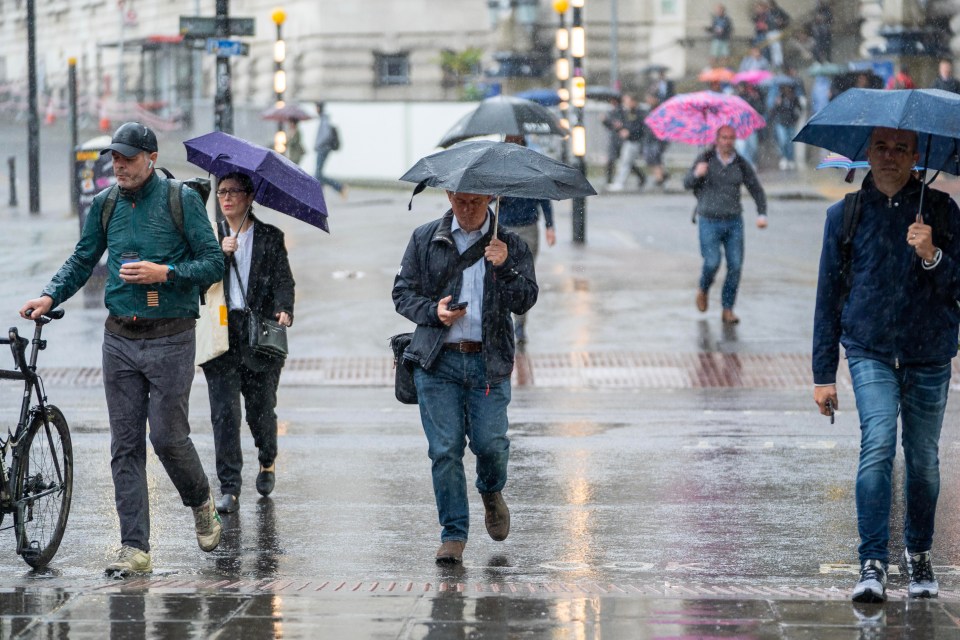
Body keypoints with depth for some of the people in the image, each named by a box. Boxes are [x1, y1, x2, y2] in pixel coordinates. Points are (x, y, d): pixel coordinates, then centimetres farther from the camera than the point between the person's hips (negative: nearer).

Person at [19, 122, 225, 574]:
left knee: (168, 435, -5)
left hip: (170, 339, -4)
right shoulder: (104, 204, 8)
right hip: (120, 338, 4)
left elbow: (214, 264, -5)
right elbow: (82, 261, 15)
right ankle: (135, 549, 2)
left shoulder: (181, 200, -4)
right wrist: (50, 296, -2)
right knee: (125, 445, 1)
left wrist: (163, 273, -17)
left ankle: (201, 504, 26)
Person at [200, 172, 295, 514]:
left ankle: (268, 461, 36)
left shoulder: (270, 238, 8)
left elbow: (283, 280, 1)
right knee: (224, 412, -7)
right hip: (221, 333, 1)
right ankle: (229, 489, -4)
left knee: (261, 407, 4)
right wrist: (218, 253, -14)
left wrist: (284, 310, -17)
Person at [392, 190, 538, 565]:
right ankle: (453, 534, 4)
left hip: (488, 362, 0)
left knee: (490, 443, -7)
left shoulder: (509, 245, 8)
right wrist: (433, 311, -8)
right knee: (445, 449, -5)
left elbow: (525, 301, 0)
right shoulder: (425, 240, 9)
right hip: (437, 362, 0)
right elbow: (402, 292, 11)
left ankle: (491, 493, 28)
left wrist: (505, 267, -17)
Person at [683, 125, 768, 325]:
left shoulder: (741, 164, 3)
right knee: (712, 263, -12)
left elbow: (757, 190, 8)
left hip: (734, 221, 2)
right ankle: (703, 290, 21)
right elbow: (687, 183, -3)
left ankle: (728, 310, 3)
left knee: (735, 265, -5)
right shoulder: (705, 159, -2)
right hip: (710, 221, -2)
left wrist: (762, 214, -5)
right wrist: (696, 174, -26)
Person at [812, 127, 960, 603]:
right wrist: (823, 373, 6)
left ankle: (918, 554, 30)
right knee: (878, 444, -19)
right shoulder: (845, 215, 4)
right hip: (870, 352, -1)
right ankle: (872, 564, -20)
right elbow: (828, 296, 8)